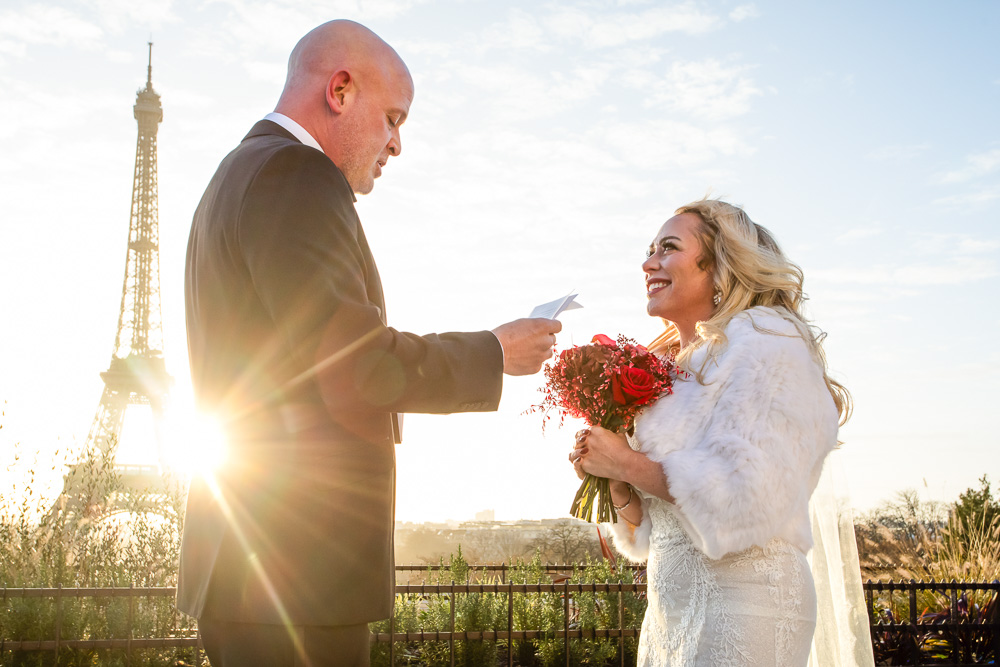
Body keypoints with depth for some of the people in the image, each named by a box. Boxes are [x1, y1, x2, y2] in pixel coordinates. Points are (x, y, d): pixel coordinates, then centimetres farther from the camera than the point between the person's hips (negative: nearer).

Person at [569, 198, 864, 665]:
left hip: (740, 604, -8)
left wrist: (627, 463, -13)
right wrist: (616, 484, -3)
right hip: (670, 610, 8)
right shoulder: (677, 368, 15)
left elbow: (747, 495, -20)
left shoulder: (765, 341, -8)